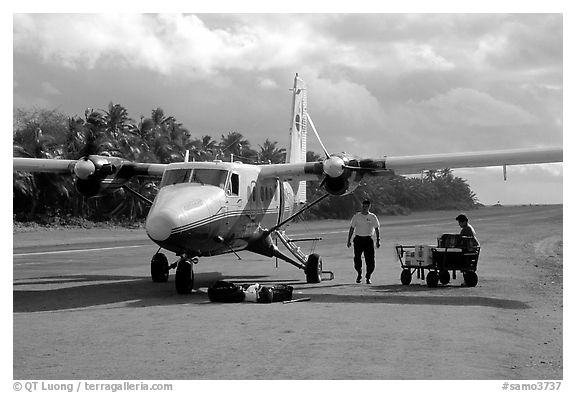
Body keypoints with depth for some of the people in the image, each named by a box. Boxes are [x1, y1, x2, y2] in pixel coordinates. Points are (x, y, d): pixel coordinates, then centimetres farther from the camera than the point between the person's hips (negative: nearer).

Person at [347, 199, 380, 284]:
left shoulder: (373, 217, 3)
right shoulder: (356, 216, 4)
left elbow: (377, 229, 6)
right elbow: (352, 228, 8)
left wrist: (378, 240, -4)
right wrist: (349, 240, 3)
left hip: (368, 239, 0)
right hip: (358, 239, 0)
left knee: (370, 260, -6)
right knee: (357, 259, -2)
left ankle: (368, 278, 6)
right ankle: (359, 274, 22)